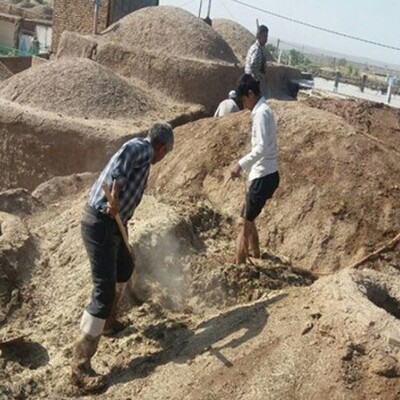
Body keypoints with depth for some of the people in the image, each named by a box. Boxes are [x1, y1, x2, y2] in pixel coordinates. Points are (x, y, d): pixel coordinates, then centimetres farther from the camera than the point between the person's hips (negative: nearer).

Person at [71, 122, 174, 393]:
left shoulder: (139, 152, 21)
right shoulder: (142, 148, -7)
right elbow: (124, 156, -33)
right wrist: (115, 197, -34)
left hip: (112, 224, 10)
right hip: (101, 224, -10)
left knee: (125, 267, 31)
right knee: (104, 291, -12)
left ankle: (109, 321, 49)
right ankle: (81, 365, -8)